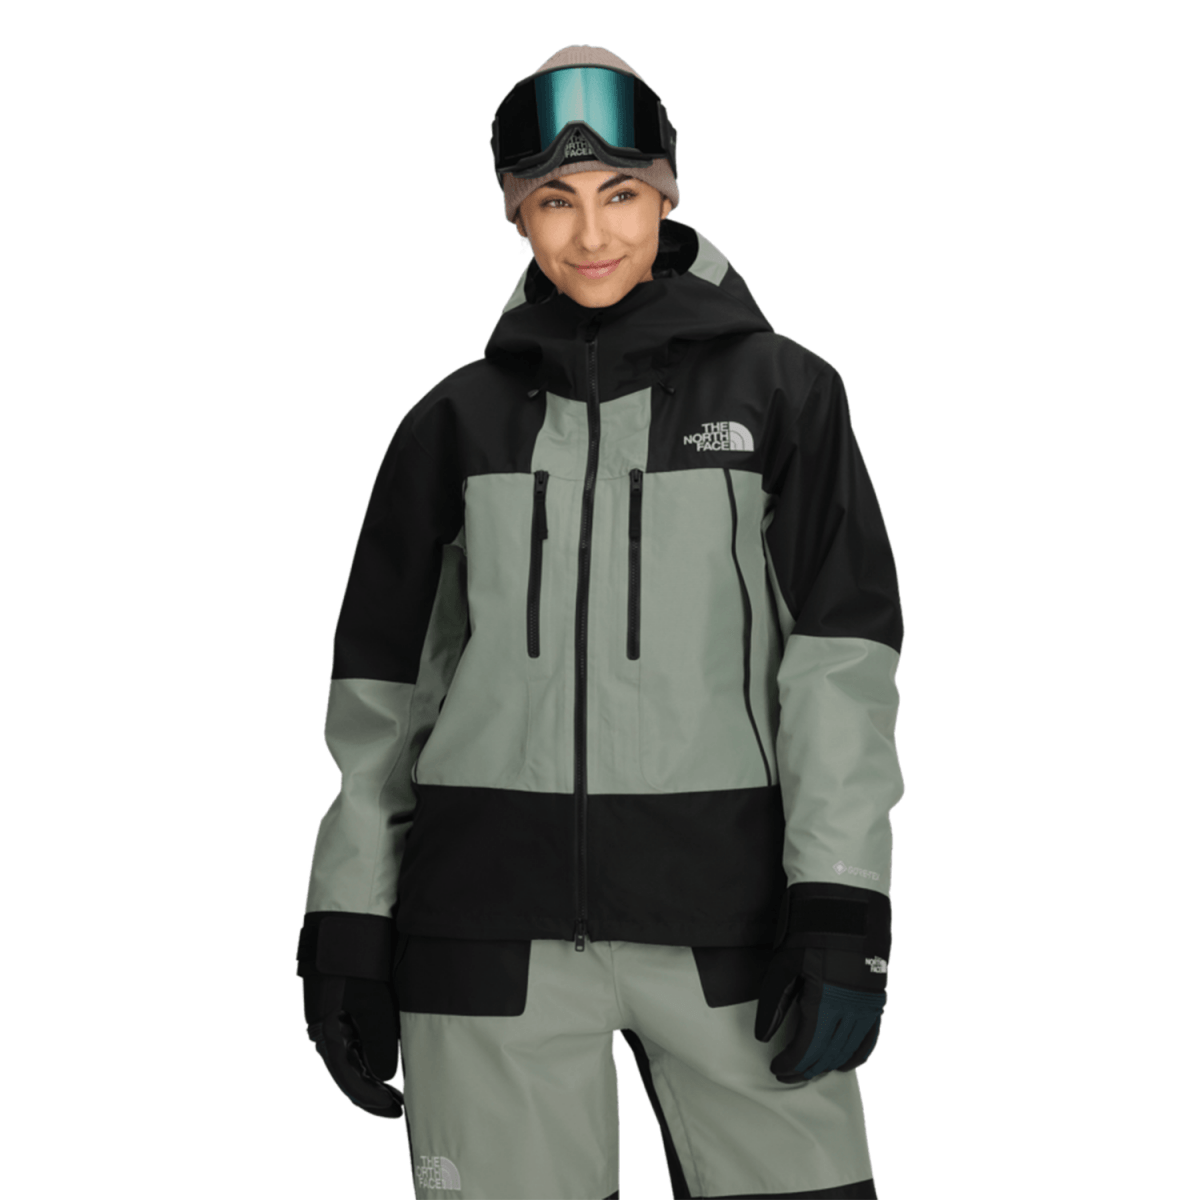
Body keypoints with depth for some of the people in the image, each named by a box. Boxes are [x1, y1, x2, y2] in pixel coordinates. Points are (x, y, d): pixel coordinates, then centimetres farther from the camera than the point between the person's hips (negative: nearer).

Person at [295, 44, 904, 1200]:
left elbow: (841, 652, -2)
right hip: (493, 918, 1)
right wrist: (345, 921, 5)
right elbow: (384, 681, 11)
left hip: (722, 908, -1)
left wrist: (841, 909, -11)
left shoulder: (778, 391, 4)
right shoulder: (459, 419, 9)